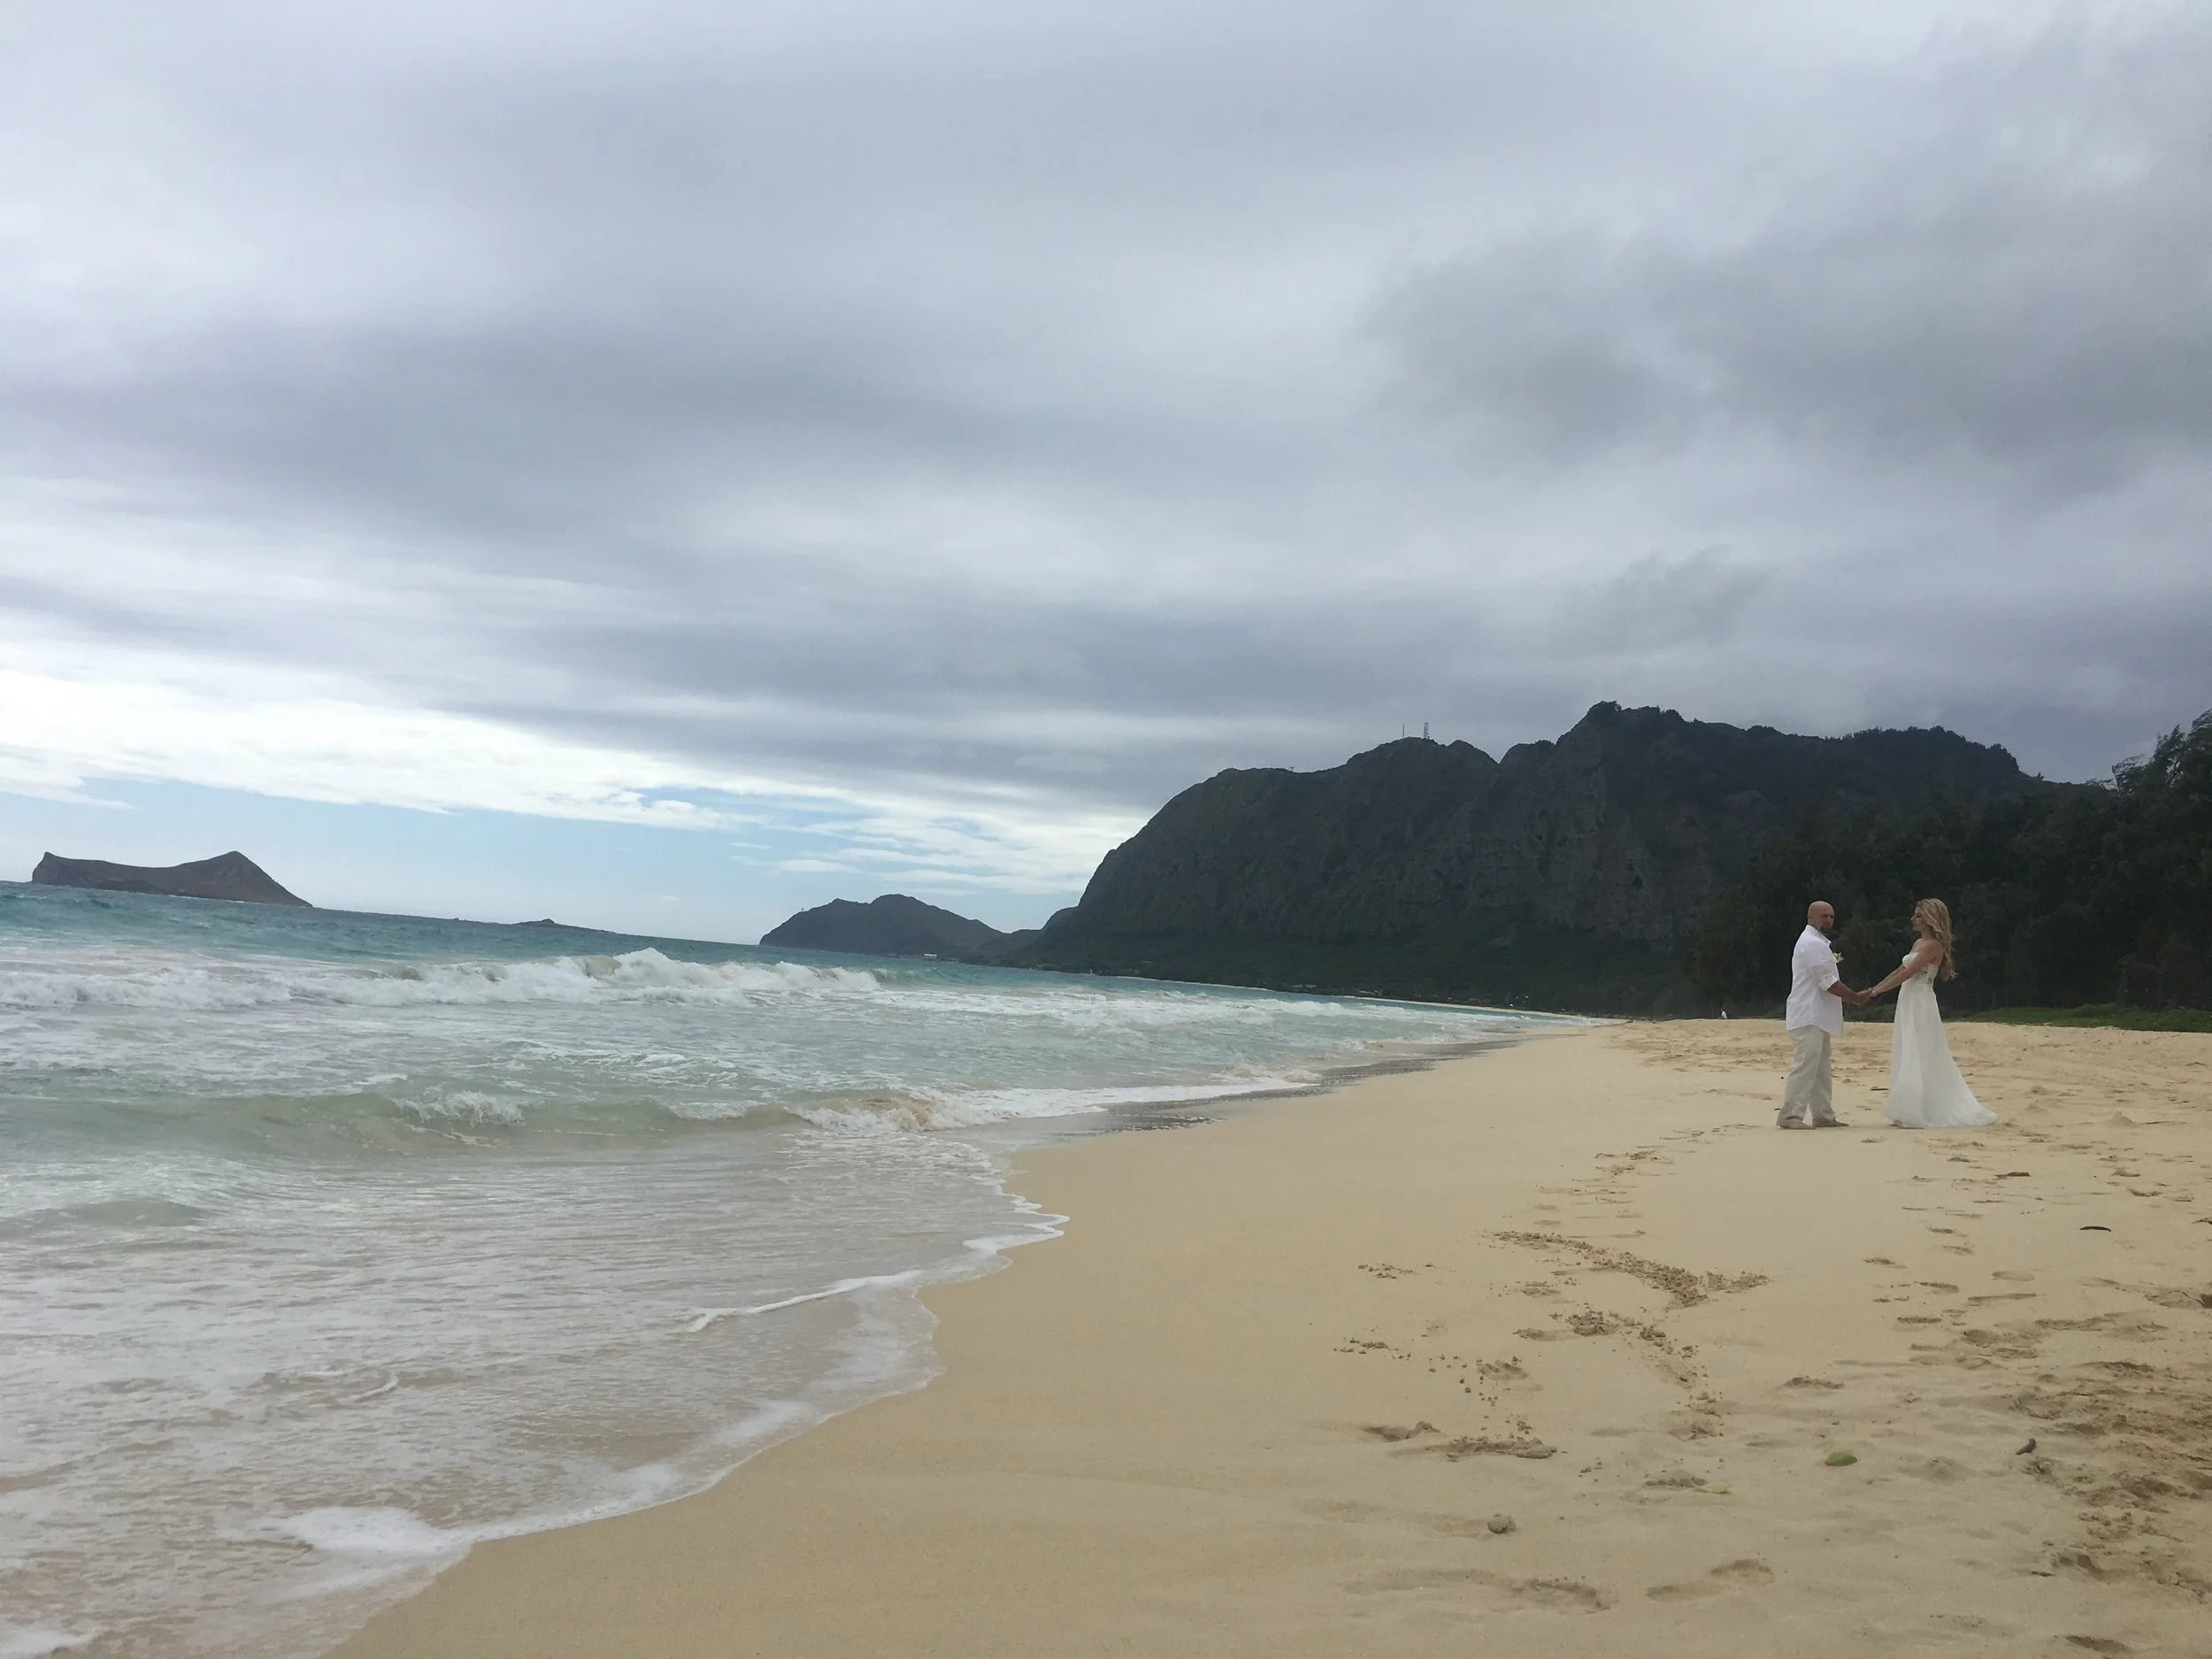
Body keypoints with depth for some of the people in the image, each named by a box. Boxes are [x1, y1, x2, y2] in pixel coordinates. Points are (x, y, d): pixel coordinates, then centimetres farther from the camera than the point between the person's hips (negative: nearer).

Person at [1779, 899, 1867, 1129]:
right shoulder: (1813, 944, -14)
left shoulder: (1815, 943, 21)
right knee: (1805, 1066, -13)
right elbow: (1829, 983, -17)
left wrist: (1850, 997, 12)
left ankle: (1823, 1115, 18)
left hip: (1817, 1018, 11)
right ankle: (1790, 1116, -13)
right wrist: (1856, 998, -8)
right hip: (1809, 1018, -11)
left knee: (1822, 1069, 13)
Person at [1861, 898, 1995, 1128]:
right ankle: (1912, 1113, 12)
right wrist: (1873, 989, 14)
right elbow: (1899, 971, 19)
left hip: (1921, 1006, -9)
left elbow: (1907, 973, -16)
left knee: (1920, 1059, -7)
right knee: (1908, 1060, 9)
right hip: (1908, 1004, 9)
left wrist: (1878, 991, -13)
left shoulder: (1934, 945, -11)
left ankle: (1922, 1115, -3)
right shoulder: (1918, 943, 16)